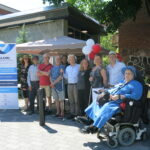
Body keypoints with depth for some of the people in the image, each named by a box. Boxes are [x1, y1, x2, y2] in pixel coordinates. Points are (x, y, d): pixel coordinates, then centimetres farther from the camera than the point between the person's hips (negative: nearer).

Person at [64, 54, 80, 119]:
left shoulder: (78, 66, 0)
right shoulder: (67, 68, 16)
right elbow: (66, 77, 16)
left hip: (76, 84, -5)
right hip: (69, 85, 5)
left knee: (76, 100, -2)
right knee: (71, 100, 9)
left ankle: (77, 114, 5)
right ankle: (72, 113, 17)